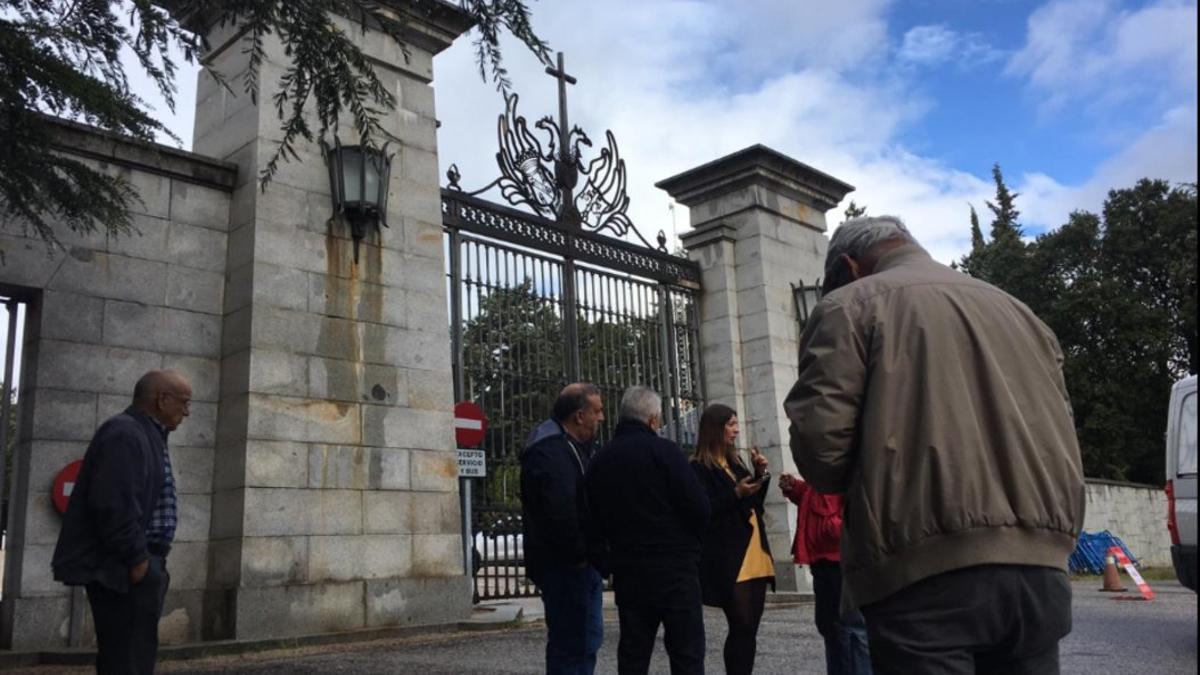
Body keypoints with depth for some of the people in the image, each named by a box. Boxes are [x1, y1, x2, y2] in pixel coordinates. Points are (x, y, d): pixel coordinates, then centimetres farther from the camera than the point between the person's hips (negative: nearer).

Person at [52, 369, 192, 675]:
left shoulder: (146, 435, 16)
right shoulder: (124, 434, -17)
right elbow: (114, 505, -25)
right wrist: (136, 558, -20)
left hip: (137, 564, 10)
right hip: (121, 568, -10)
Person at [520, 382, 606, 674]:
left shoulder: (575, 447, 17)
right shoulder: (549, 451, -18)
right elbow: (559, 513, -27)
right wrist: (578, 556, -18)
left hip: (582, 562, 11)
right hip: (565, 565, -11)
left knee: (588, 637, 18)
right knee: (570, 643, -5)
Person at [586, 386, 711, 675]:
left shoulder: (600, 461, 8)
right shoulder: (663, 450, -10)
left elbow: (594, 522, 8)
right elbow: (699, 507, -12)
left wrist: (605, 564, 14)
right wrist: (688, 540, 7)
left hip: (628, 571, 5)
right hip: (674, 567, -5)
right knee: (686, 652, 1)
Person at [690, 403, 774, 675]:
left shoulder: (734, 461, 17)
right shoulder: (700, 467, -6)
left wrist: (760, 474, 7)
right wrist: (736, 494, -21)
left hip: (754, 555, 8)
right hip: (729, 561, -7)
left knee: (750, 629, 8)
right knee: (742, 628, -9)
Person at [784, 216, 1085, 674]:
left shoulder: (849, 306, 2)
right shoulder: (1016, 309, 22)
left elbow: (818, 440, -8)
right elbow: (1063, 443, 19)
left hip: (926, 570, -6)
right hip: (1039, 566, 7)